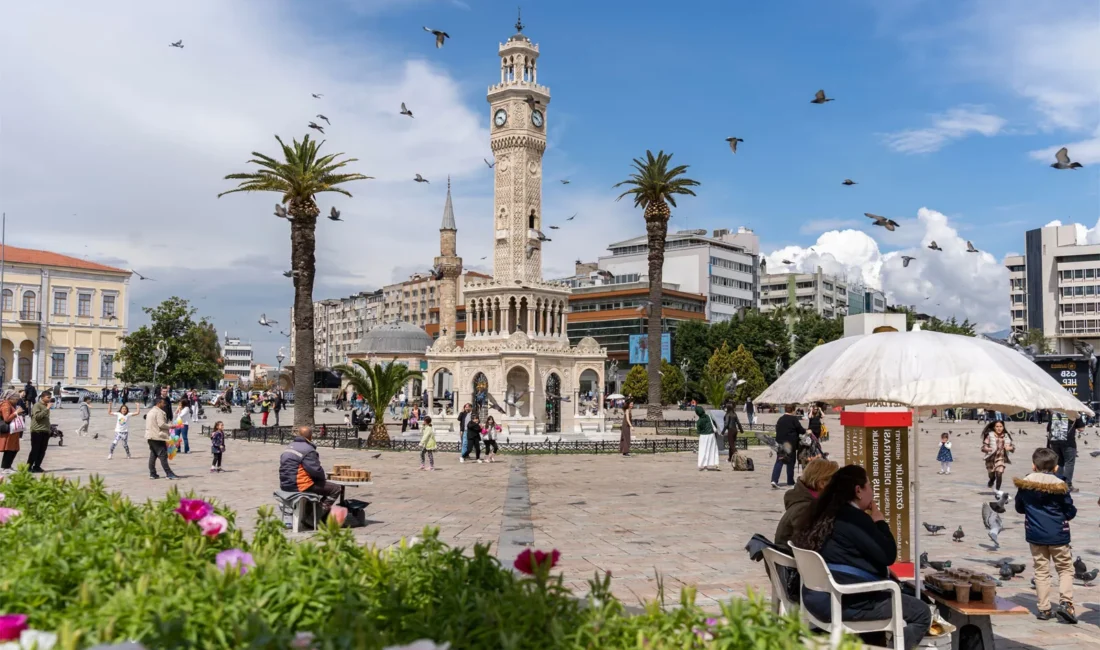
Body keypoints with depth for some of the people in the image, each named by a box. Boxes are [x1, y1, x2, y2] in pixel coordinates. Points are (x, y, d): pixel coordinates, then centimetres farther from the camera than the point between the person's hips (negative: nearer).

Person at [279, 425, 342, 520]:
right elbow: (316, 470, -22)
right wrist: (322, 477, 2)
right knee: (335, 488, -5)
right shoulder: (308, 450, -16)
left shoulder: (290, 447, 14)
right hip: (299, 486, -10)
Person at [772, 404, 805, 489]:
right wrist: (806, 431, 17)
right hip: (791, 443, -4)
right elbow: (800, 429, -4)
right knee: (790, 463, 8)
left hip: (780, 442, 4)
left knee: (779, 462, 1)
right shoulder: (794, 419, -7)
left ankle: (774, 480, -15)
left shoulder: (780, 419, 9)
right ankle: (790, 482, 16)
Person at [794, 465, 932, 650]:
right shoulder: (855, 518, -15)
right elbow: (888, 555, -13)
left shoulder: (827, 513, 11)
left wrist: (873, 522, 13)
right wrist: (880, 521, -1)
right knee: (921, 613, 1)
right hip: (844, 602, -9)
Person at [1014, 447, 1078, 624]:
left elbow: (1019, 508, 8)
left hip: (1035, 534, 2)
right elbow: (1070, 512, -5)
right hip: (1058, 535, -2)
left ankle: (1044, 609, 9)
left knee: (1041, 571, 10)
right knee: (1065, 569, 11)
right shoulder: (1060, 485, -12)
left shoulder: (1024, 484, -4)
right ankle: (1066, 603, -5)